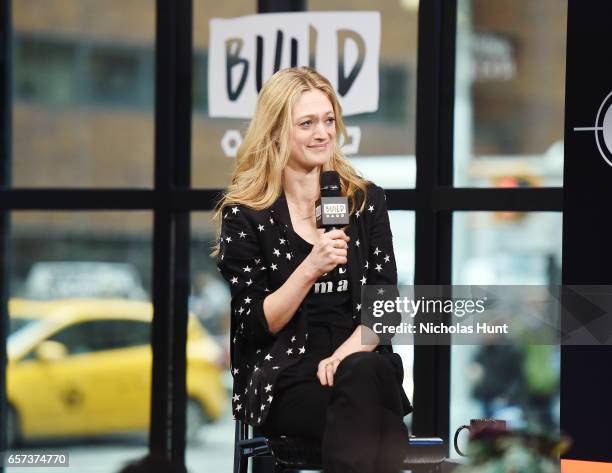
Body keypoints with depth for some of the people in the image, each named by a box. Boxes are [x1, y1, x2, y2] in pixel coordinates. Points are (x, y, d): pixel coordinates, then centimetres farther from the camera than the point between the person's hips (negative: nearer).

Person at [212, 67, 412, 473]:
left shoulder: (366, 199, 12)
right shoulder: (244, 214, 3)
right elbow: (253, 325, -1)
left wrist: (347, 353, -14)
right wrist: (310, 269, -17)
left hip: (361, 361, 3)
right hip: (281, 377, -3)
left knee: (362, 376, -36)